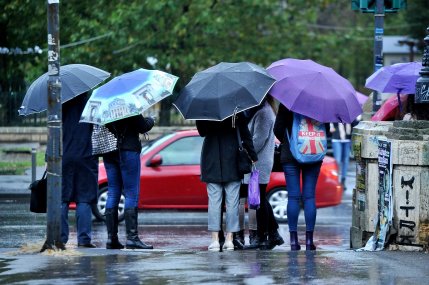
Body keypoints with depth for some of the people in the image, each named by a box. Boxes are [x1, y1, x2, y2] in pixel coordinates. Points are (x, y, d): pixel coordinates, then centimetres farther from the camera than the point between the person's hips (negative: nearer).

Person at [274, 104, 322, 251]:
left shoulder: (286, 103, -7)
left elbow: (278, 129, -3)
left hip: (290, 155, -1)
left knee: (293, 196, 3)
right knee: (309, 196, 5)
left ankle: (294, 240, 0)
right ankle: (309, 241, 3)